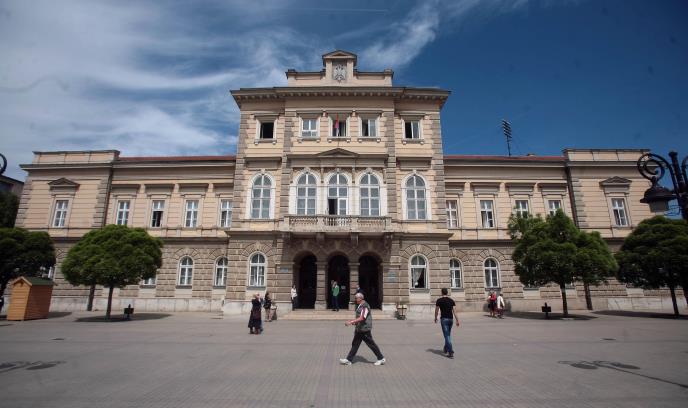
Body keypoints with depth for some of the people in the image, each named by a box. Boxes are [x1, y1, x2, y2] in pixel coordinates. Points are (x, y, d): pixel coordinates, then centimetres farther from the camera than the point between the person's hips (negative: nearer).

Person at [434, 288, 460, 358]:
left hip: (444, 319, -5)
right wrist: (457, 320, -2)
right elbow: (454, 311, -1)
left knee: (447, 336, -4)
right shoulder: (451, 300, 6)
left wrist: (435, 318, 16)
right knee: (448, 335, 21)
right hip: (451, 319, 5)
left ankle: (451, 352, -11)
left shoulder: (439, 300, -4)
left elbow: (436, 310, 0)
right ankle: (446, 349, 31)